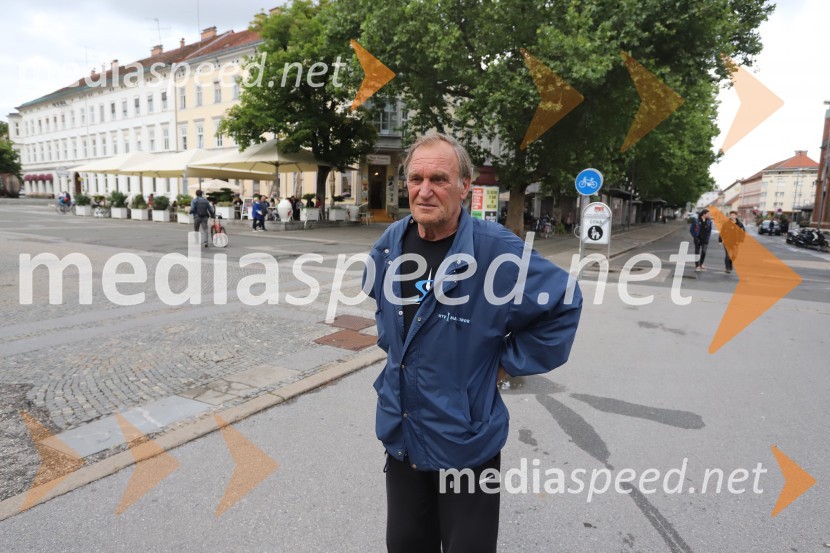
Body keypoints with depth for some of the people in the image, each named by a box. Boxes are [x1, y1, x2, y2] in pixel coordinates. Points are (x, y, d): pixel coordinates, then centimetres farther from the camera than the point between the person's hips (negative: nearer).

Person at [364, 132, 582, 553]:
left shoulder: (497, 249, -21)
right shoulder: (392, 242, -2)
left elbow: (563, 304, -12)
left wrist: (507, 361, -10)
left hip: (465, 443, -5)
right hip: (399, 433, 5)